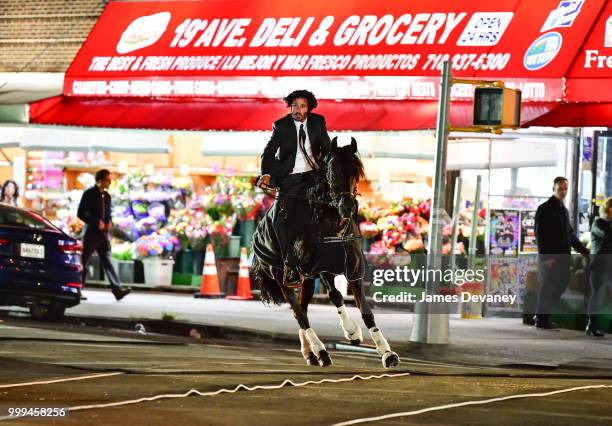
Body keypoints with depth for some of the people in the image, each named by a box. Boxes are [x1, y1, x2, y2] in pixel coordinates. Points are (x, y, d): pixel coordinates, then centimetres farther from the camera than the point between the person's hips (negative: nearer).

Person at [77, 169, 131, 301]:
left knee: (107, 262, -2)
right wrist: (96, 222, -17)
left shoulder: (106, 196, 13)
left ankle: (117, 290, -12)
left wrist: (109, 222, 1)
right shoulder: (89, 194, -7)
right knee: (83, 262, 3)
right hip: (91, 233, -5)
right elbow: (80, 213, -10)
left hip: (103, 234, 5)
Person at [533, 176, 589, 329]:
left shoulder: (564, 210, 20)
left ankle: (541, 316, 17)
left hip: (562, 257, 7)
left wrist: (584, 251, 14)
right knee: (548, 288, -4)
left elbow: (570, 234, 22)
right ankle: (541, 319, 5)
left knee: (559, 287, 7)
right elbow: (540, 234, -11)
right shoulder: (545, 209, -5)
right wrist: (545, 257, -17)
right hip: (549, 257, -7)